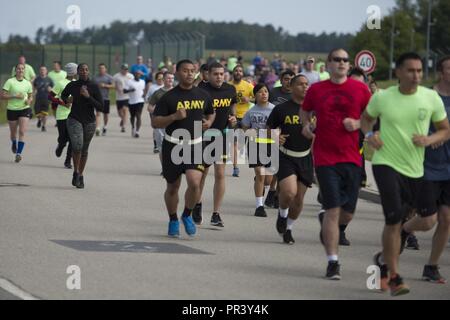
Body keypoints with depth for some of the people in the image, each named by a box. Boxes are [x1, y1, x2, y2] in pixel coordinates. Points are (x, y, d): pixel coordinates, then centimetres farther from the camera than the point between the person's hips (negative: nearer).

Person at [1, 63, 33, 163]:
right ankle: (14, 144, 47)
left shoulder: (28, 83, 4)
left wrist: (29, 101, -6)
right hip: (12, 110, -1)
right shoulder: (10, 82, -7)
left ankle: (19, 153, -16)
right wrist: (15, 96, -21)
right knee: (13, 132, 14)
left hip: (25, 109, 1)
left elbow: (31, 97, 17)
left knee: (22, 132, -14)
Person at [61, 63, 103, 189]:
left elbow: (100, 107, -10)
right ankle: (76, 172, -3)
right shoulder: (72, 85, -3)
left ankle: (81, 176, 29)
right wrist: (66, 101, -1)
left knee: (84, 150, 13)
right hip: (74, 120, -1)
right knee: (77, 146, -22)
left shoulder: (94, 87, -7)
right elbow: (63, 95, 20)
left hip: (89, 122, 1)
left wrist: (88, 97, -21)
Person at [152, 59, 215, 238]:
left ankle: (187, 216, 7)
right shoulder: (169, 97, -5)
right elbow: (155, 122, -8)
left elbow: (211, 113, 25)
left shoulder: (203, 96, 6)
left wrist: (208, 122, 3)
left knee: (194, 182, -18)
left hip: (195, 145, 1)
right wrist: (174, 116, -22)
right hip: (173, 146, -1)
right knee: (172, 187, 9)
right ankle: (173, 221, 31)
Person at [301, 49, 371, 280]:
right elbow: (305, 111, 20)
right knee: (333, 209, -9)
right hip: (325, 158, -2)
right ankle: (333, 262, -2)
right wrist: (306, 125, 1)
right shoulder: (316, 89, 3)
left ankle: (326, 224, 41)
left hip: (352, 158, 2)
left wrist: (357, 124, -10)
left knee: (348, 213, 6)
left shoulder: (360, 89, 2)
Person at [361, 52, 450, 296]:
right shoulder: (382, 98, -5)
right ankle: (394, 278, 1)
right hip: (386, 164, -3)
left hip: (415, 168, 4)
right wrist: (369, 134, -7)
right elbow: (366, 118, 14)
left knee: (425, 219, 8)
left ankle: (385, 258, 34)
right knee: (394, 220, -12)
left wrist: (429, 140, -15)